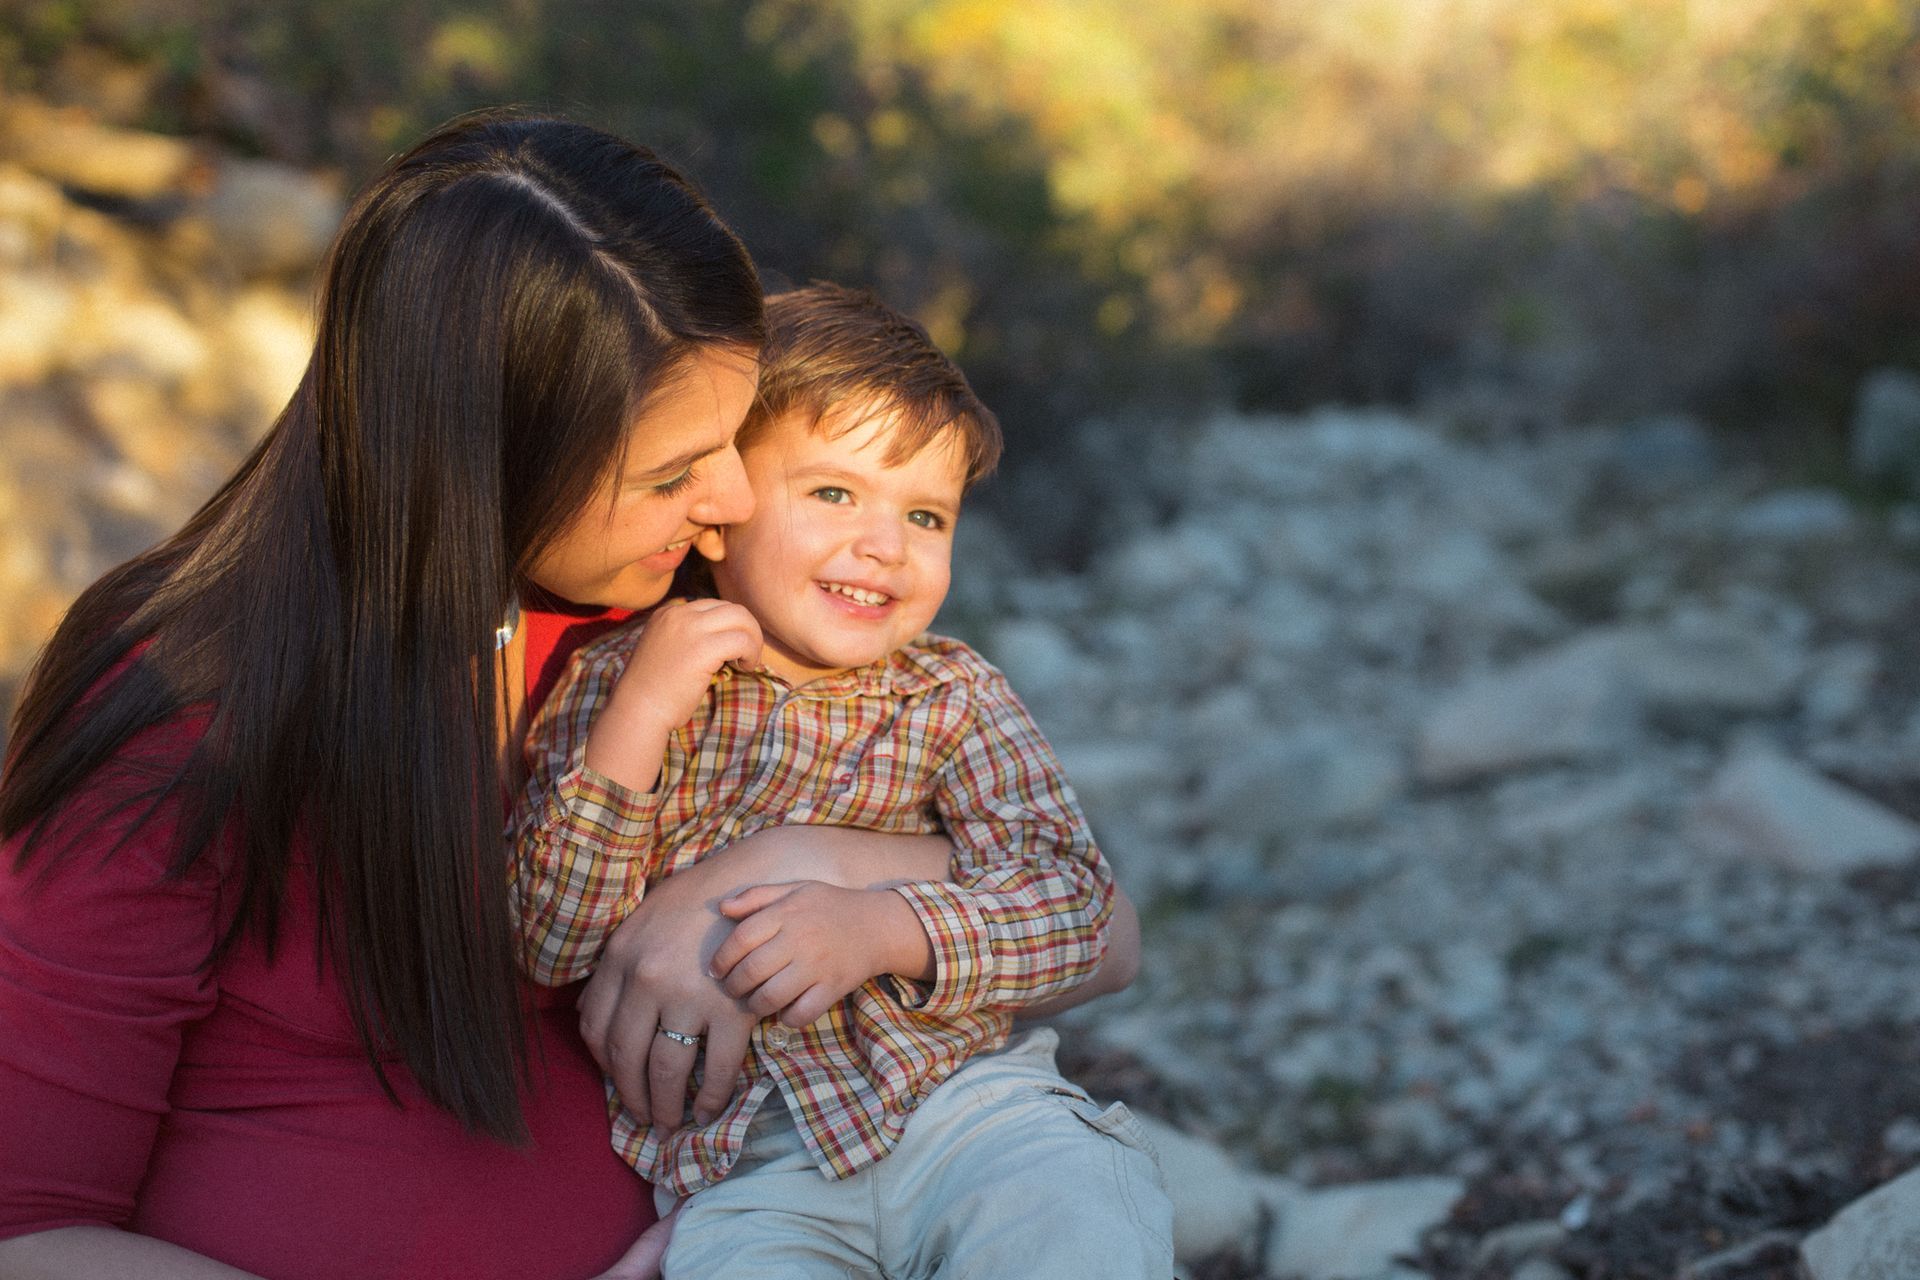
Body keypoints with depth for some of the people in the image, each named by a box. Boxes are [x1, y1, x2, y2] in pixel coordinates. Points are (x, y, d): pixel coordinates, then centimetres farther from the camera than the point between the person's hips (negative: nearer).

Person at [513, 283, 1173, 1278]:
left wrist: (884, 927, -18)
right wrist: (637, 717, -14)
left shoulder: (952, 696, 9)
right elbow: (547, 944, -3)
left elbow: (1073, 902, -2)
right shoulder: (613, 686, 6)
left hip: (959, 1091, 1)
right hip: (735, 1168, -1)